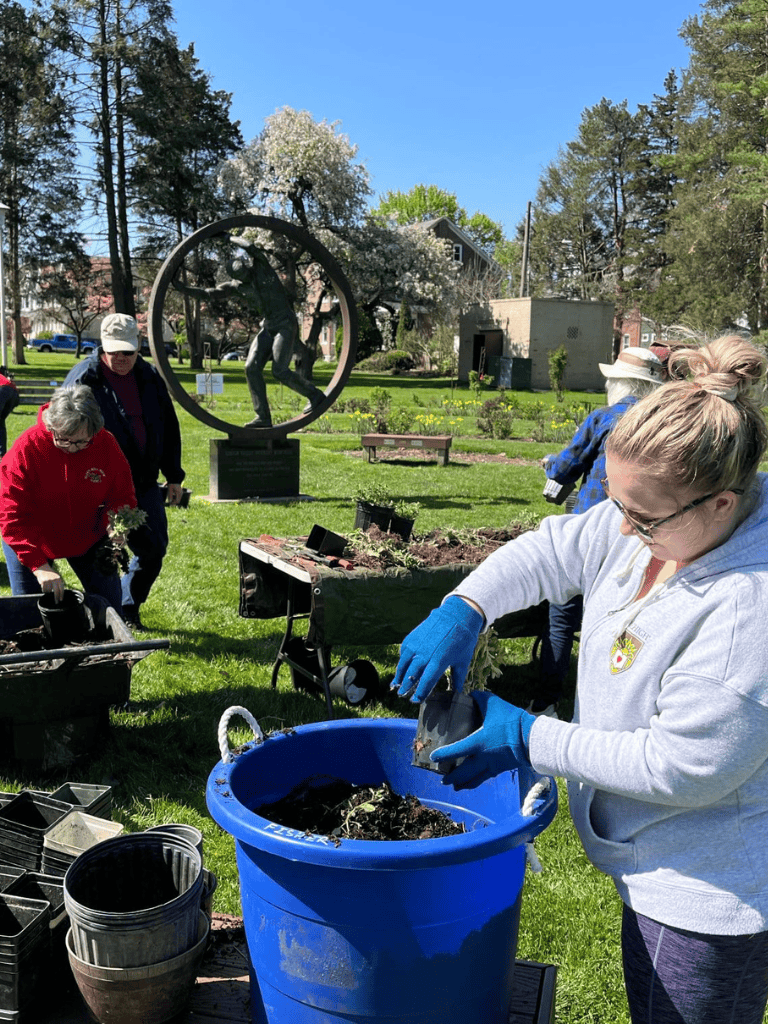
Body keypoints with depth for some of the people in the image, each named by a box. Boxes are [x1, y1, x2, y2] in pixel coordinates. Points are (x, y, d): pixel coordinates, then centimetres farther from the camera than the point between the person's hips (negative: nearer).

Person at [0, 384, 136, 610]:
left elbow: (123, 497, -8)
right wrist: (39, 566, -37)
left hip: (87, 539, 2)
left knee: (109, 606, 7)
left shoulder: (107, 445, -19)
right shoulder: (26, 448, -27)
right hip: (31, 541, -2)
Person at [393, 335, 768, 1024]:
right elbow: (552, 550, 3)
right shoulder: (654, 520, -9)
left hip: (711, 896, -8)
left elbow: (683, 768, -30)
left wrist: (529, 740, -22)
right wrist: (462, 611, -13)